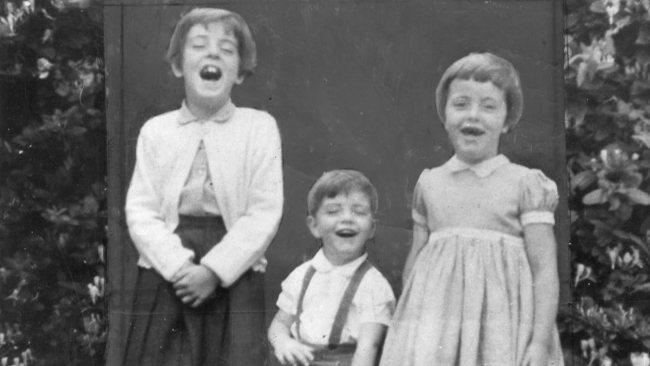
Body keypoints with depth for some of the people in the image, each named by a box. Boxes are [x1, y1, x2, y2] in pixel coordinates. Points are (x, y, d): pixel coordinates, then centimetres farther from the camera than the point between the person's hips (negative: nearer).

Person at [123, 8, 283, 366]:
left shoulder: (259, 127, 2)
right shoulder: (155, 131, 7)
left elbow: (265, 213, -5)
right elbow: (140, 211, 1)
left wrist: (214, 270, -13)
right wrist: (178, 266, -14)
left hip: (233, 276, -1)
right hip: (165, 275, 1)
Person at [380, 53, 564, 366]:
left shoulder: (525, 184, 0)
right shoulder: (429, 184, 10)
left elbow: (545, 269, -3)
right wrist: (403, 325, 16)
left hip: (502, 332, -2)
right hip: (433, 332, 3)